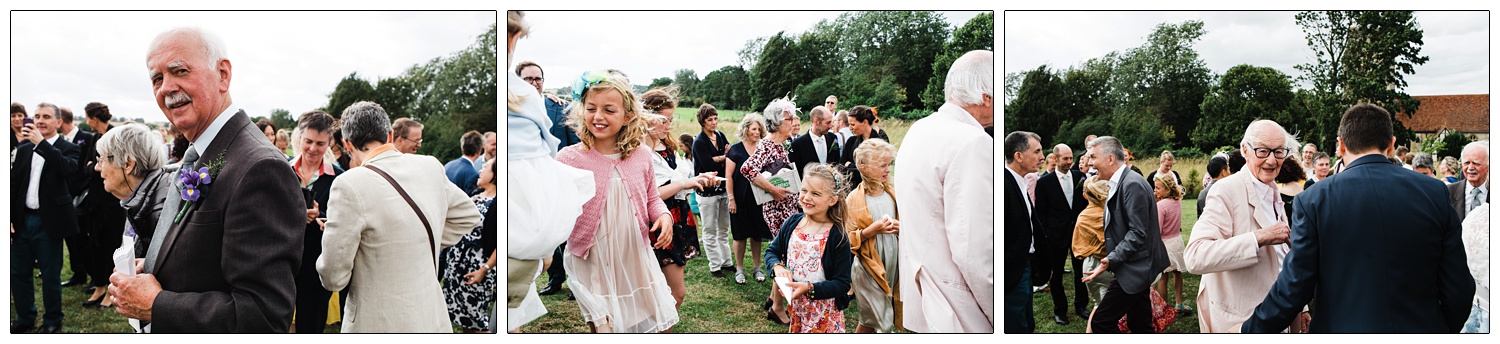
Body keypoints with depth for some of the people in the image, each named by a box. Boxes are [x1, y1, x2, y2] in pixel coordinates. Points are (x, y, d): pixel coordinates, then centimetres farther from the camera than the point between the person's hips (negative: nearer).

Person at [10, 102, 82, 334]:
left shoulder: (67, 148, -5)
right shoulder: (24, 149, 9)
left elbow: (69, 169, -28)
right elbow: (13, 185, 10)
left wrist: (41, 143, -30)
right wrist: (9, 218, 4)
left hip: (48, 223, -5)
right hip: (22, 220, 5)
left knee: (50, 275, 4)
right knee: (18, 273, 13)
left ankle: (53, 321, 18)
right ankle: (25, 319, 28)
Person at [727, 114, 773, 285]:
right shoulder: (736, 150, -5)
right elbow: (728, 176, -5)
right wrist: (731, 199, -9)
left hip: (758, 198, 3)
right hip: (741, 199, -3)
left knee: (757, 234, 10)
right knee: (740, 235, 4)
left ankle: (756, 266, 23)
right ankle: (739, 269, 16)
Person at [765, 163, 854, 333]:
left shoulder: (838, 237, -16)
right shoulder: (792, 223, -2)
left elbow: (842, 284, -17)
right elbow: (772, 251, 10)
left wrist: (809, 288, -28)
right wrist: (778, 267, -11)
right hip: (794, 306, 4)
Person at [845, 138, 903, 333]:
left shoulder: (891, 194, 4)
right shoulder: (854, 200, -11)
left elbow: (901, 223, 18)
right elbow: (847, 240, -11)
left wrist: (900, 227, -4)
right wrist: (871, 230, -24)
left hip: (891, 264, 5)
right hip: (868, 266, -5)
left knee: (869, 321, 16)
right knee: (884, 325, -2)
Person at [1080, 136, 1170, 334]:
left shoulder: (1132, 184, -19)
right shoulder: (1120, 183, 11)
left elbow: (1138, 233, -23)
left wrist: (1111, 259, -28)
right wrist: (1110, 257, 16)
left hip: (1134, 269, -10)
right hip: (1136, 268, 10)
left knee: (1101, 322, -8)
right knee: (1141, 326, 15)